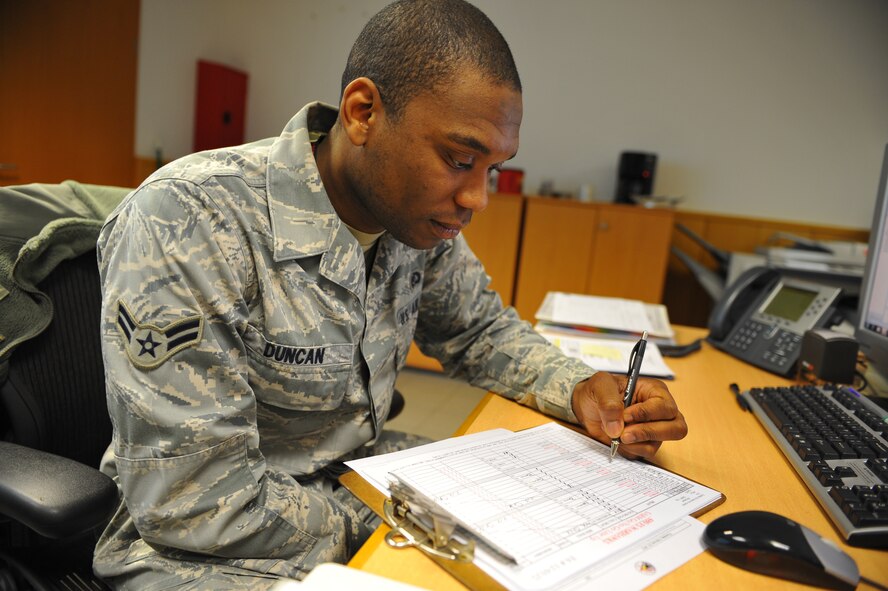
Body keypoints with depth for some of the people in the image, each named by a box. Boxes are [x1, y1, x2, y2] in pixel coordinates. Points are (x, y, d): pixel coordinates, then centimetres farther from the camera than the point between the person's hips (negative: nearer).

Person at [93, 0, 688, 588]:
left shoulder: (418, 213, -8)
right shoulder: (187, 224, -28)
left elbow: (481, 329, 8)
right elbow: (195, 505, -26)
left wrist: (579, 388, -9)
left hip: (359, 476, 6)